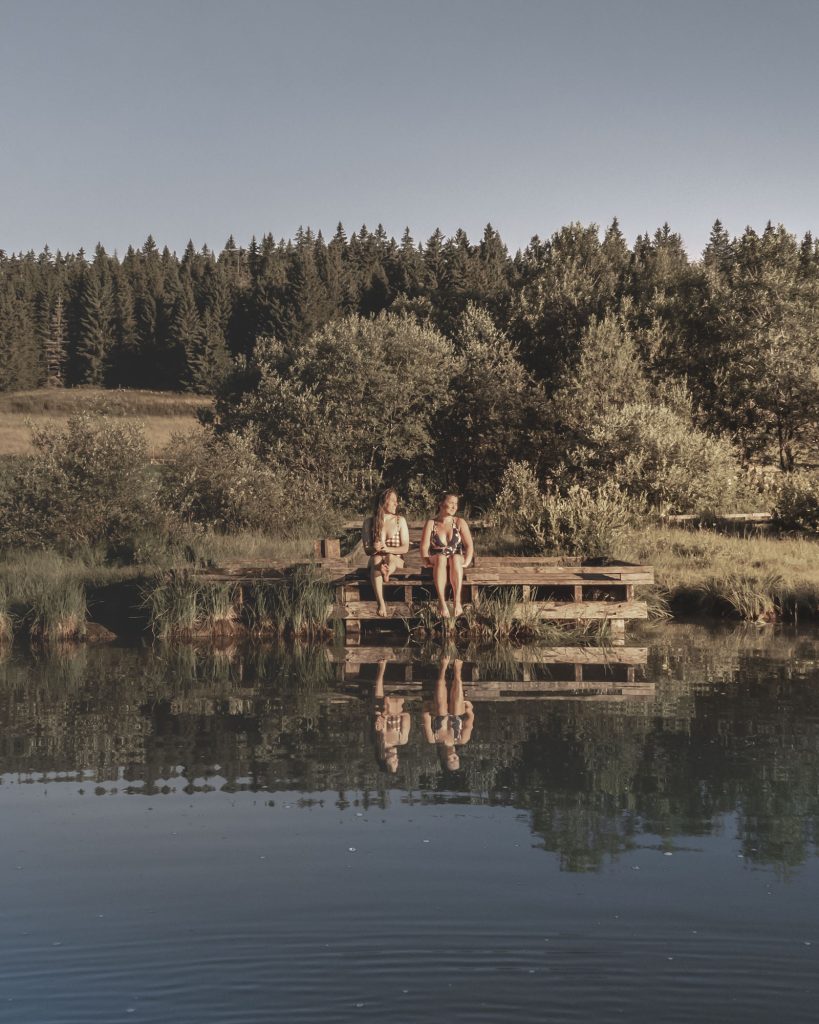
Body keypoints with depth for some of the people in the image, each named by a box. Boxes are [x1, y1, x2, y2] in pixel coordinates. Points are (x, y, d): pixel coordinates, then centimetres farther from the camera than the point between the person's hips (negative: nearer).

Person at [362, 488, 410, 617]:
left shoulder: (400, 520, 6)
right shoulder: (369, 522, 5)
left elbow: (405, 548, 1)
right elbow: (366, 549, 3)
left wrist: (388, 549, -19)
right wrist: (374, 548, -22)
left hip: (396, 559, 2)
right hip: (376, 558, -1)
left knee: (390, 558, -34)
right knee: (376, 559, -38)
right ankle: (381, 603, -49)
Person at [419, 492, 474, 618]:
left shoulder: (460, 522, 7)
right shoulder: (431, 523, 5)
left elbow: (469, 545, -2)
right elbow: (424, 547, -2)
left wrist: (466, 562, -19)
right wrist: (427, 561, -21)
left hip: (457, 559, 1)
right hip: (436, 560, -1)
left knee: (455, 558, -37)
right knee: (441, 557, -37)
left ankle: (457, 601, -50)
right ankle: (442, 602, -52)